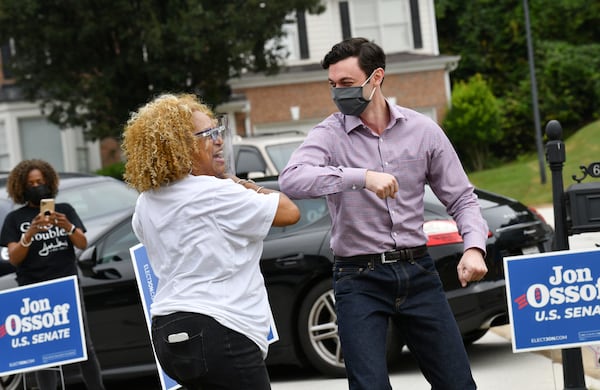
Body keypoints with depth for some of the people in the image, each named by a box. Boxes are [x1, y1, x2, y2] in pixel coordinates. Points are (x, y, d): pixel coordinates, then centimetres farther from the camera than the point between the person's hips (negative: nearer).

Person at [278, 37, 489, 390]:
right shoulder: (330, 134, -5)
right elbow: (291, 180, -25)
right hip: (359, 279, -2)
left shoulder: (423, 130, 3)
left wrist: (474, 247, -10)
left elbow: (461, 199, 9)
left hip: (418, 272, 3)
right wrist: (362, 176, -35)